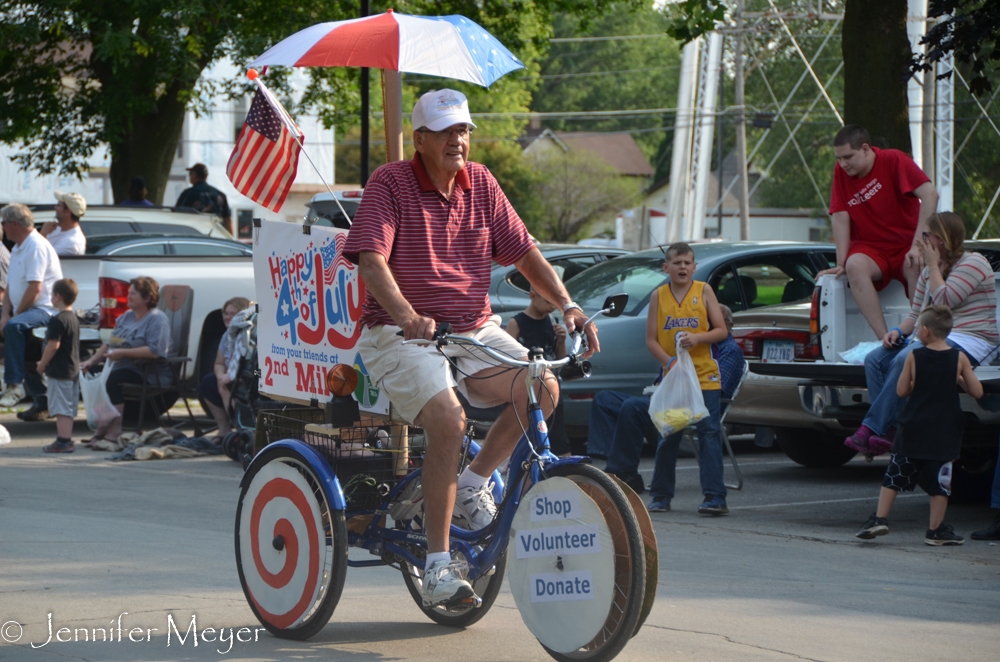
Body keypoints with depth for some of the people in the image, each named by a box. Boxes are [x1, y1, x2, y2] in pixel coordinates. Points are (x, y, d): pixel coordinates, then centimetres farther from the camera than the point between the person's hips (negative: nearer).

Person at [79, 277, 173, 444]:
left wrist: (123, 353, -22)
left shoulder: (157, 319, -9)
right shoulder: (126, 317, 19)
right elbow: (109, 344, 23)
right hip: (122, 369, 8)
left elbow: (155, 351, -24)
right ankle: (101, 427, -13)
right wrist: (92, 361, 6)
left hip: (150, 374, -8)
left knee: (114, 379, -31)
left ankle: (114, 430, -30)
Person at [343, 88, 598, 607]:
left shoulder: (480, 184, 8)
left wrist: (566, 305, -4)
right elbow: (371, 259, -22)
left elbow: (523, 251, 11)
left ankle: (474, 485, 5)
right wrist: (406, 315, -39)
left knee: (543, 389, -16)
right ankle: (436, 564, -20)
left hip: (475, 331, 6)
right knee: (448, 421, -29)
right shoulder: (390, 184, -10)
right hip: (404, 338, -6)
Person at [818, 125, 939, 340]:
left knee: (917, 267, -36)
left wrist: (919, 244, -26)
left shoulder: (893, 160, -9)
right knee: (855, 265, -33)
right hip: (871, 249, 2)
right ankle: (885, 339, -38)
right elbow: (840, 217, -2)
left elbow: (929, 194, -19)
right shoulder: (841, 172, 3)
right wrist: (841, 263, -12)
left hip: (906, 246, -2)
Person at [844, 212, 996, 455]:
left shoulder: (973, 263, -4)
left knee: (905, 361, -32)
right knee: (875, 359, -12)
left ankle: (871, 428, -30)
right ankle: (886, 433, -23)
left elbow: (944, 302, -15)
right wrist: (899, 331, -2)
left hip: (967, 341, -9)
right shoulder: (928, 272, 21)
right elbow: (916, 315, 19)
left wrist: (933, 265, -6)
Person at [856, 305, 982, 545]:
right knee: (940, 480, 7)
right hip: (944, 432, 0)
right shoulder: (960, 359, -4)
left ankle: (879, 519, 5)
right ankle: (936, 530, 10)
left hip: (913, 427, 0)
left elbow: (902, 390, 1)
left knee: (895, 475, 10)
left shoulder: (914, 357, -6)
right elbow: (977, 392, -2)